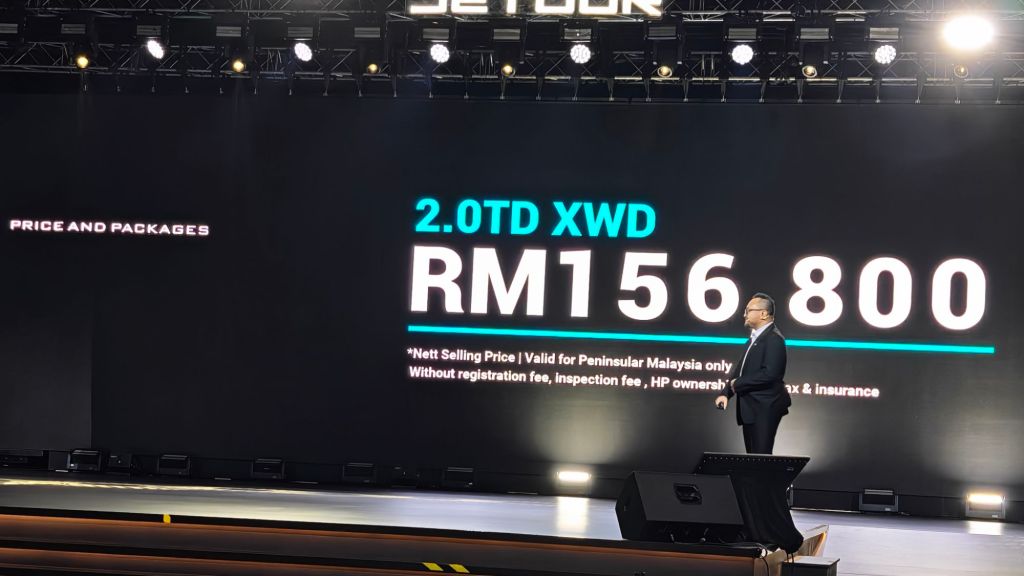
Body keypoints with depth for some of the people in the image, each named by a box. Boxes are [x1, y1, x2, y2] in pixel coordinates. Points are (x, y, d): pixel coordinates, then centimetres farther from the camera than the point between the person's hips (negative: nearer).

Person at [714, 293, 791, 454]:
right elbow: (740, 368, 17)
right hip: (751, 409, 10)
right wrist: (726, 393, 2)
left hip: (764, 409, -10)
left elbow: (770, 374, -25)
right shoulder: (755, 337, 17)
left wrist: (737, 384, -15)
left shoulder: (774, 339, -14)